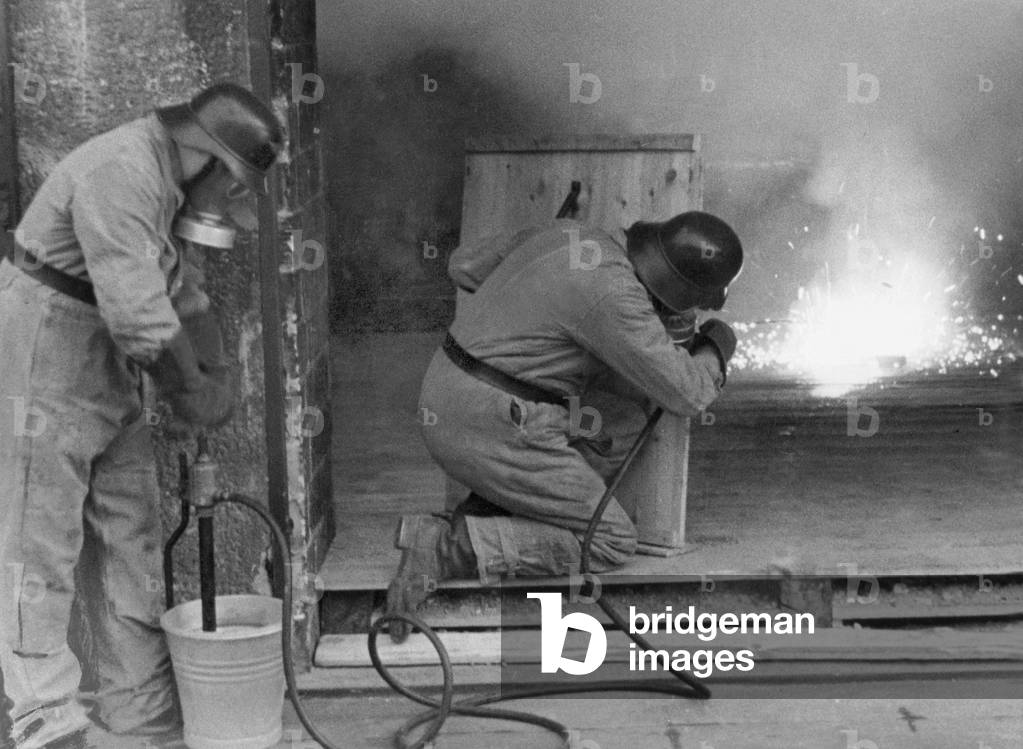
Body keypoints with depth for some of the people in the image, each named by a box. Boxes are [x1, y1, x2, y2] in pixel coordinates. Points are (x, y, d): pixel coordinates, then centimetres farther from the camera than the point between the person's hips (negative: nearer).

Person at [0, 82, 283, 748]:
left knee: (130, 541, 12)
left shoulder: (169, 186, 9)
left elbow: (186, 296, 16)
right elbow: (142, 321, -29)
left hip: (113, 380, 10)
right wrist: (193, 392, -14)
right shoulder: (120, 174, -23)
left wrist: (216, 386, 8)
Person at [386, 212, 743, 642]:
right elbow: (686, 394, -11)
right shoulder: (615, 295, -18)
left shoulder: (566, 234, 7)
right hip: (498, 431, -9)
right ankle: (446, 547, -10)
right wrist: (717, 348, 11)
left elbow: (465, 265, 20)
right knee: (612, 543, 2)